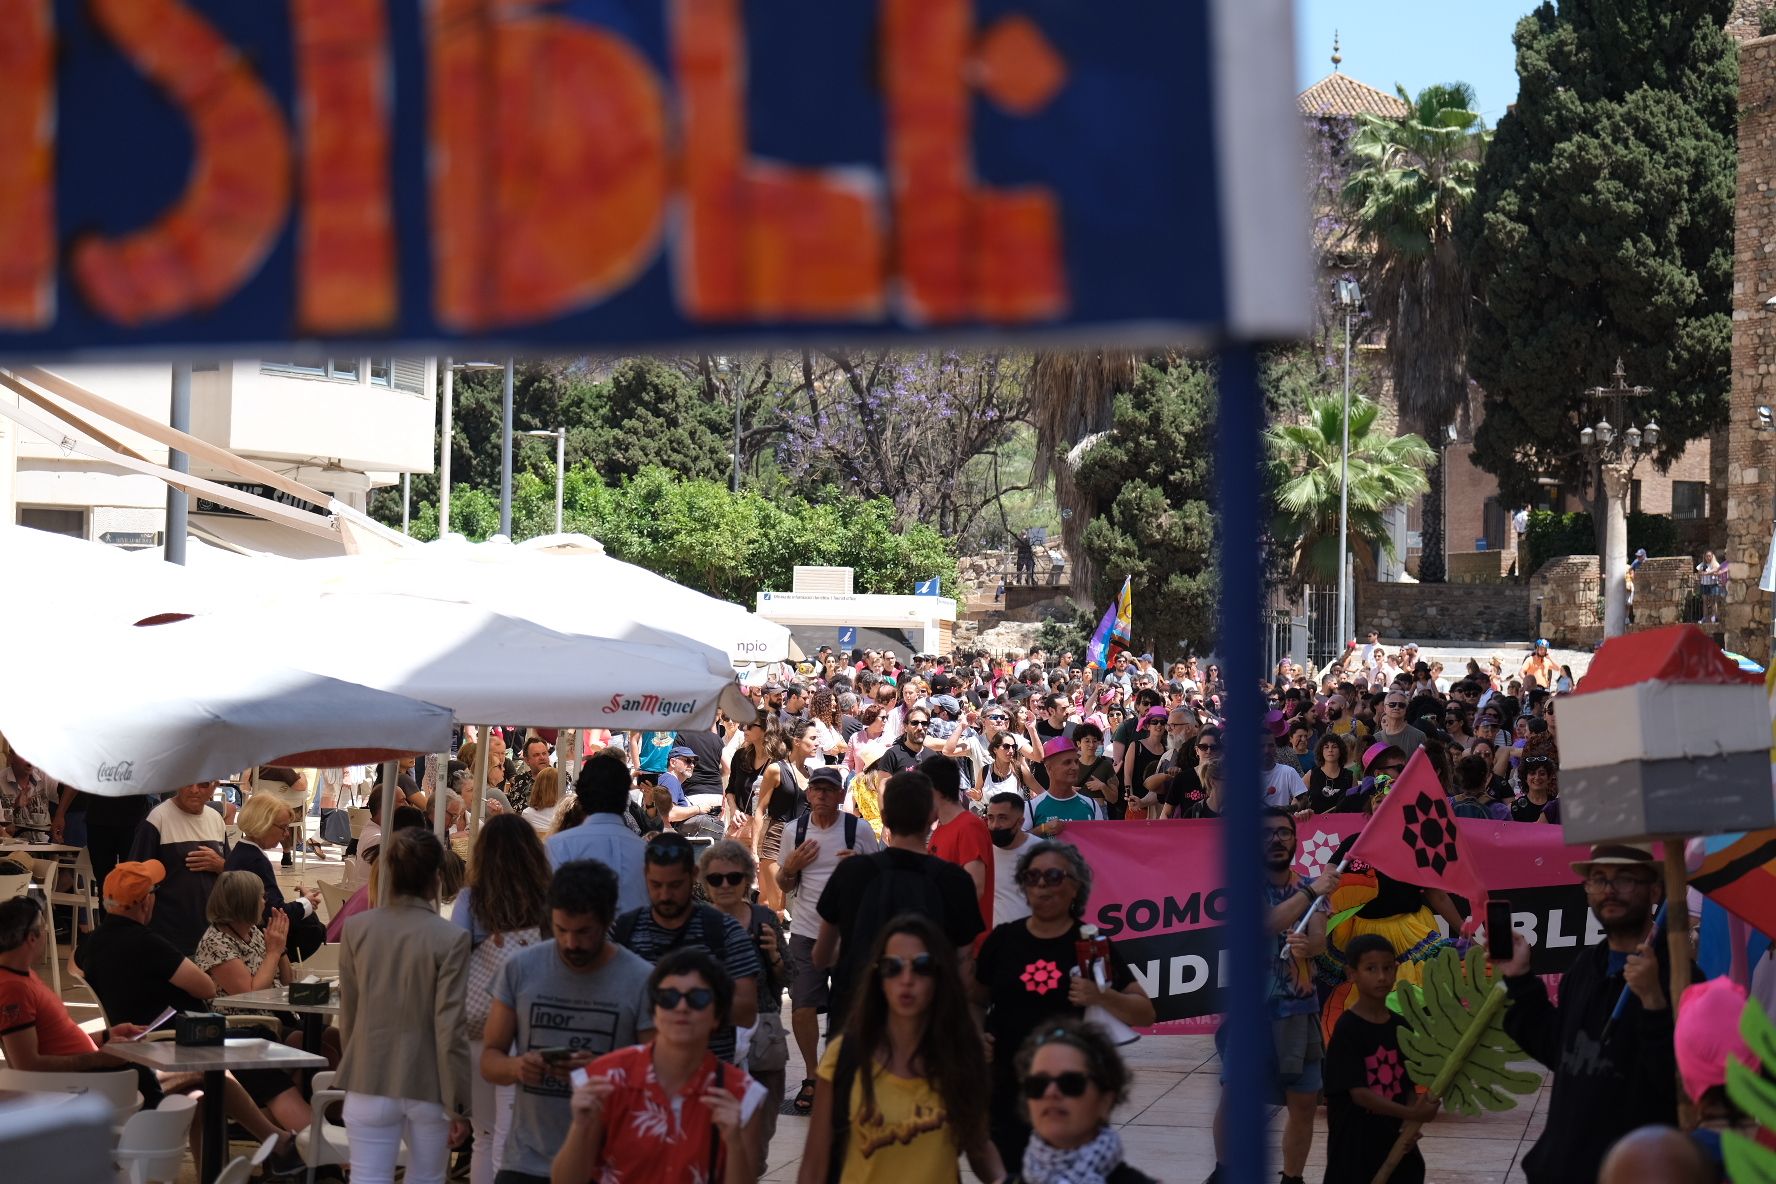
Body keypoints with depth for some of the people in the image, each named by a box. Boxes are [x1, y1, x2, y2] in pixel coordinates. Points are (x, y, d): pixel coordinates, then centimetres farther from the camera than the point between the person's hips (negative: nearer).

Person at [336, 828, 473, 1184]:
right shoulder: (450, 939, -13)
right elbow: (450, 1029, -13)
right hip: (428, 1084, -2)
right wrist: (459, 1105, -6)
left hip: (369, 1083, 2)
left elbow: (348, 1013, 8)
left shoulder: (356, 928, -3)